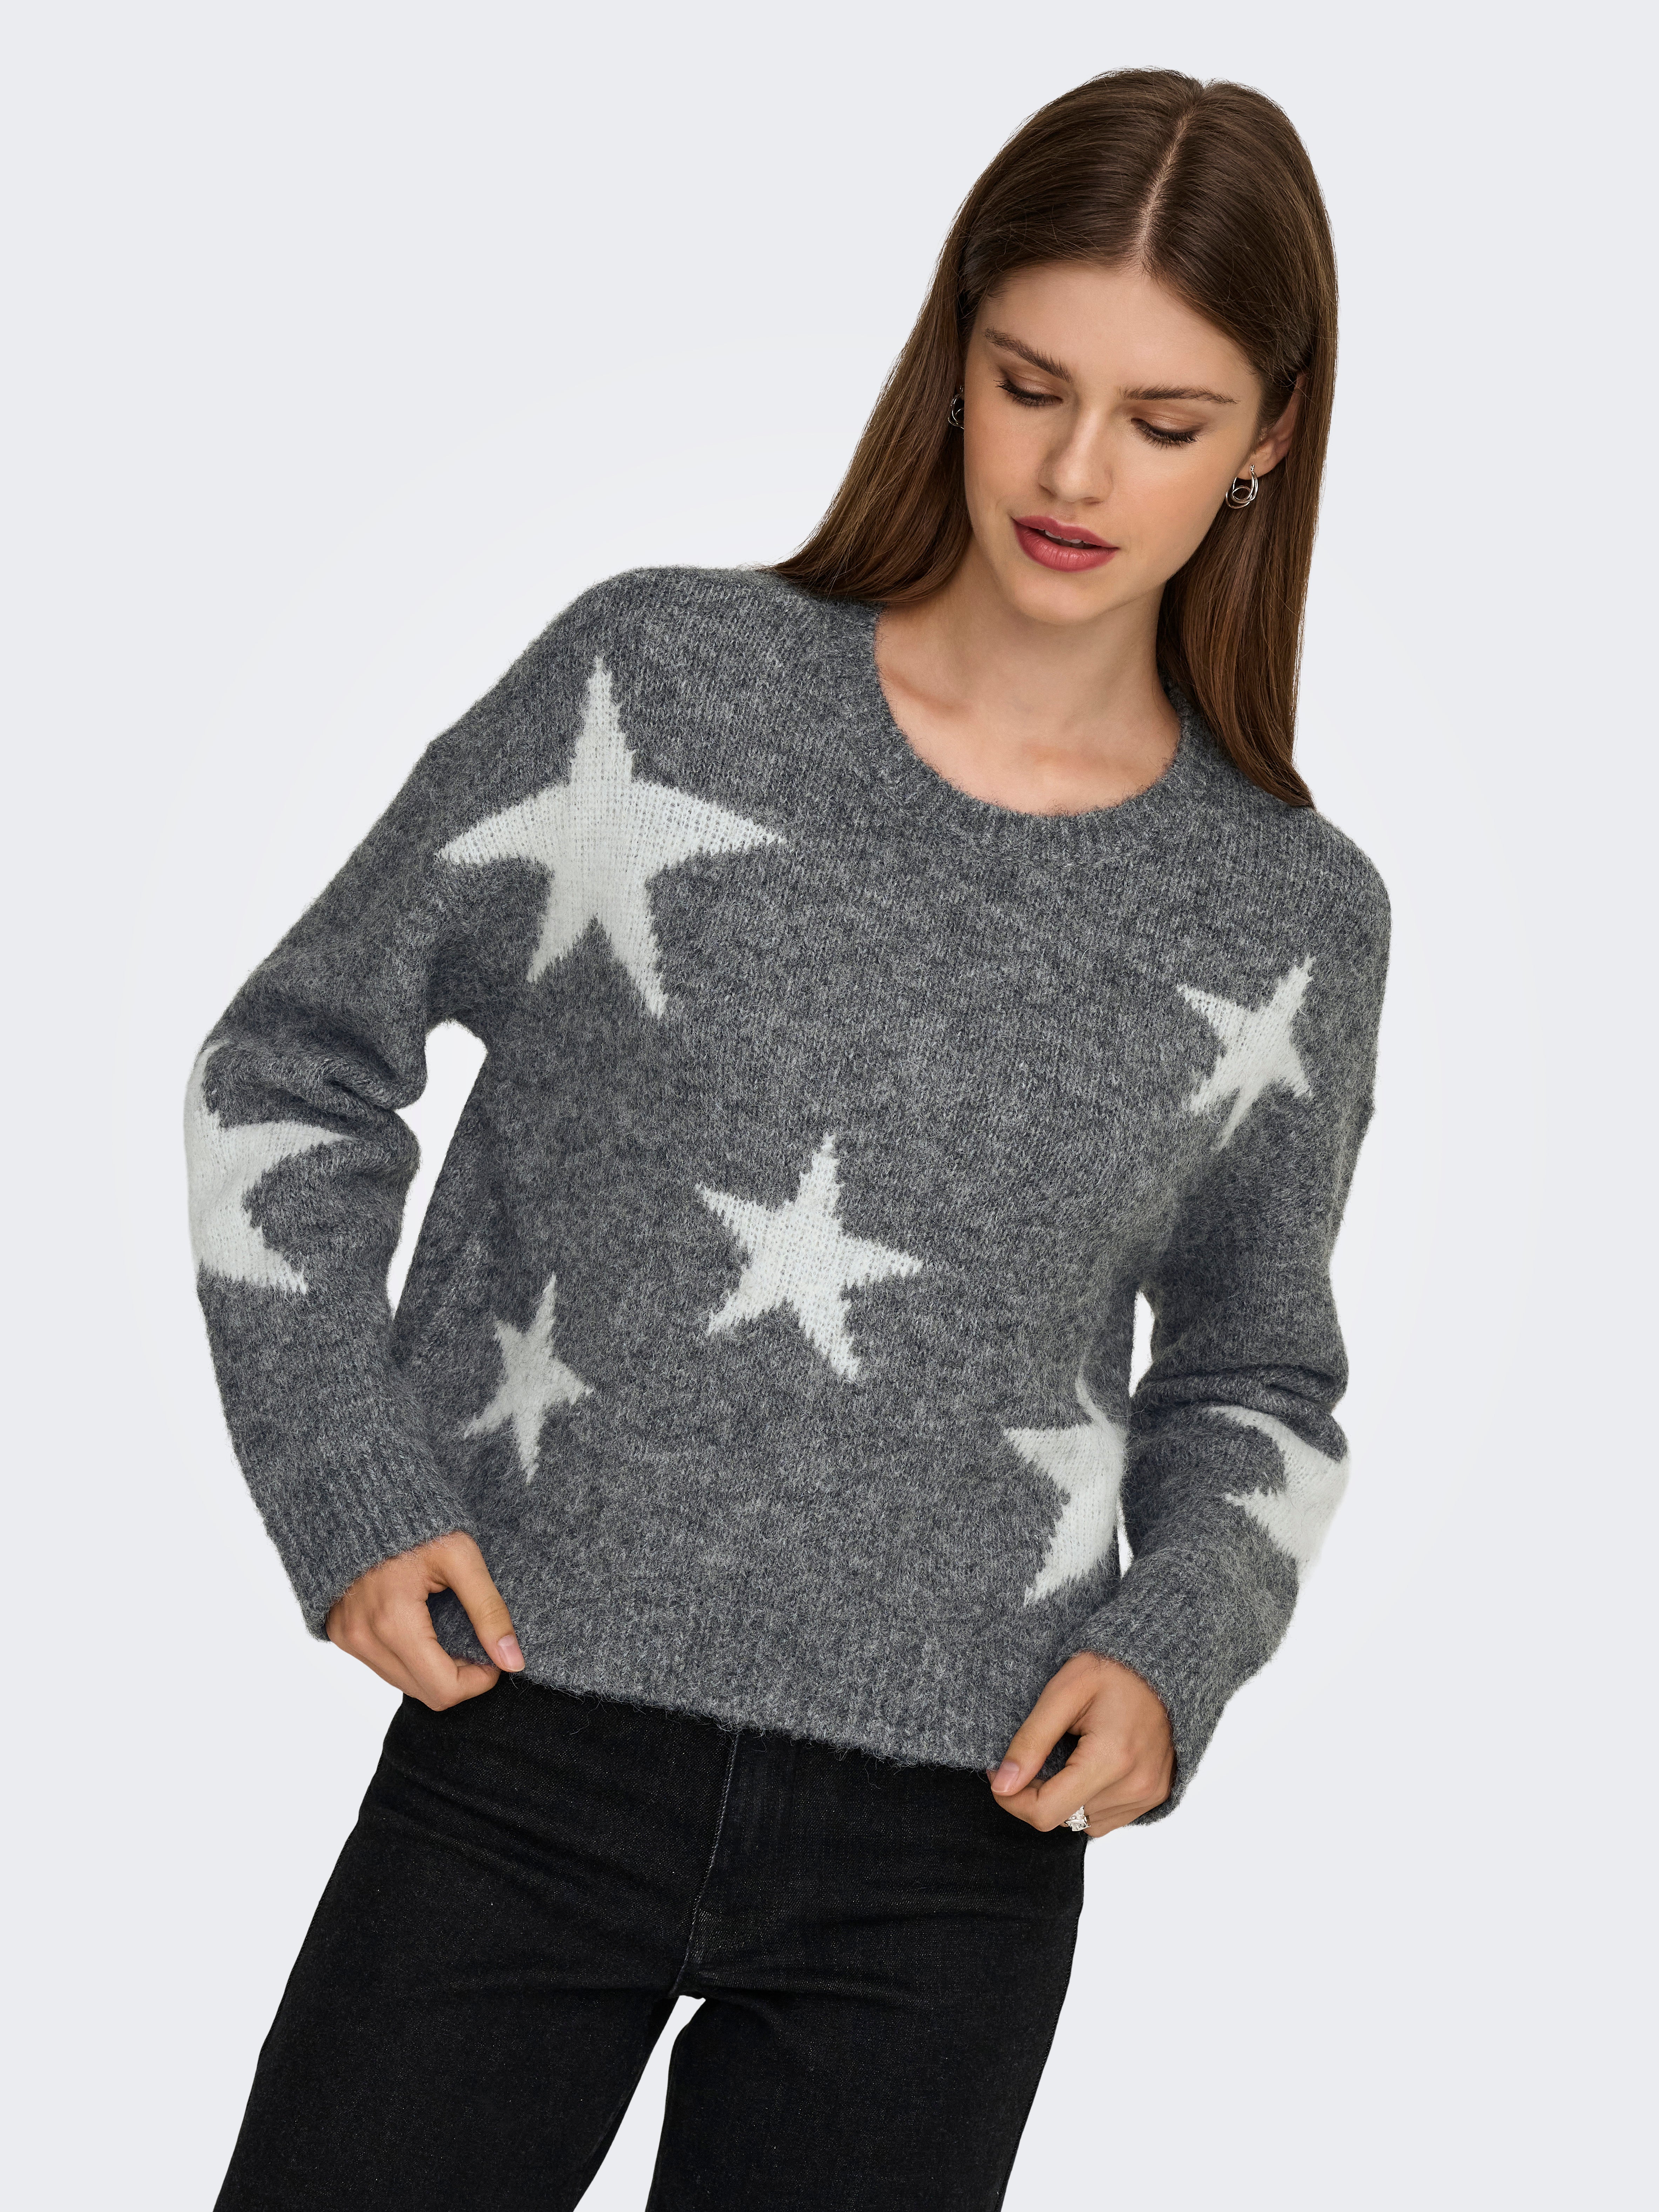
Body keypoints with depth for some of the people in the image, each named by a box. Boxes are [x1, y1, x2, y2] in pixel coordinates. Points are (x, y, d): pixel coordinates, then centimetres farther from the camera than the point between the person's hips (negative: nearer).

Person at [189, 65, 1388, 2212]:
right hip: (521, 1754, -1)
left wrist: (1178, 1648, -4)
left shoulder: (1288, 921, 2)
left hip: (945, 1862, 1)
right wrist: (347, 1491, -5)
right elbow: (292, 1070, 6)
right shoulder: (658, 680, -3)